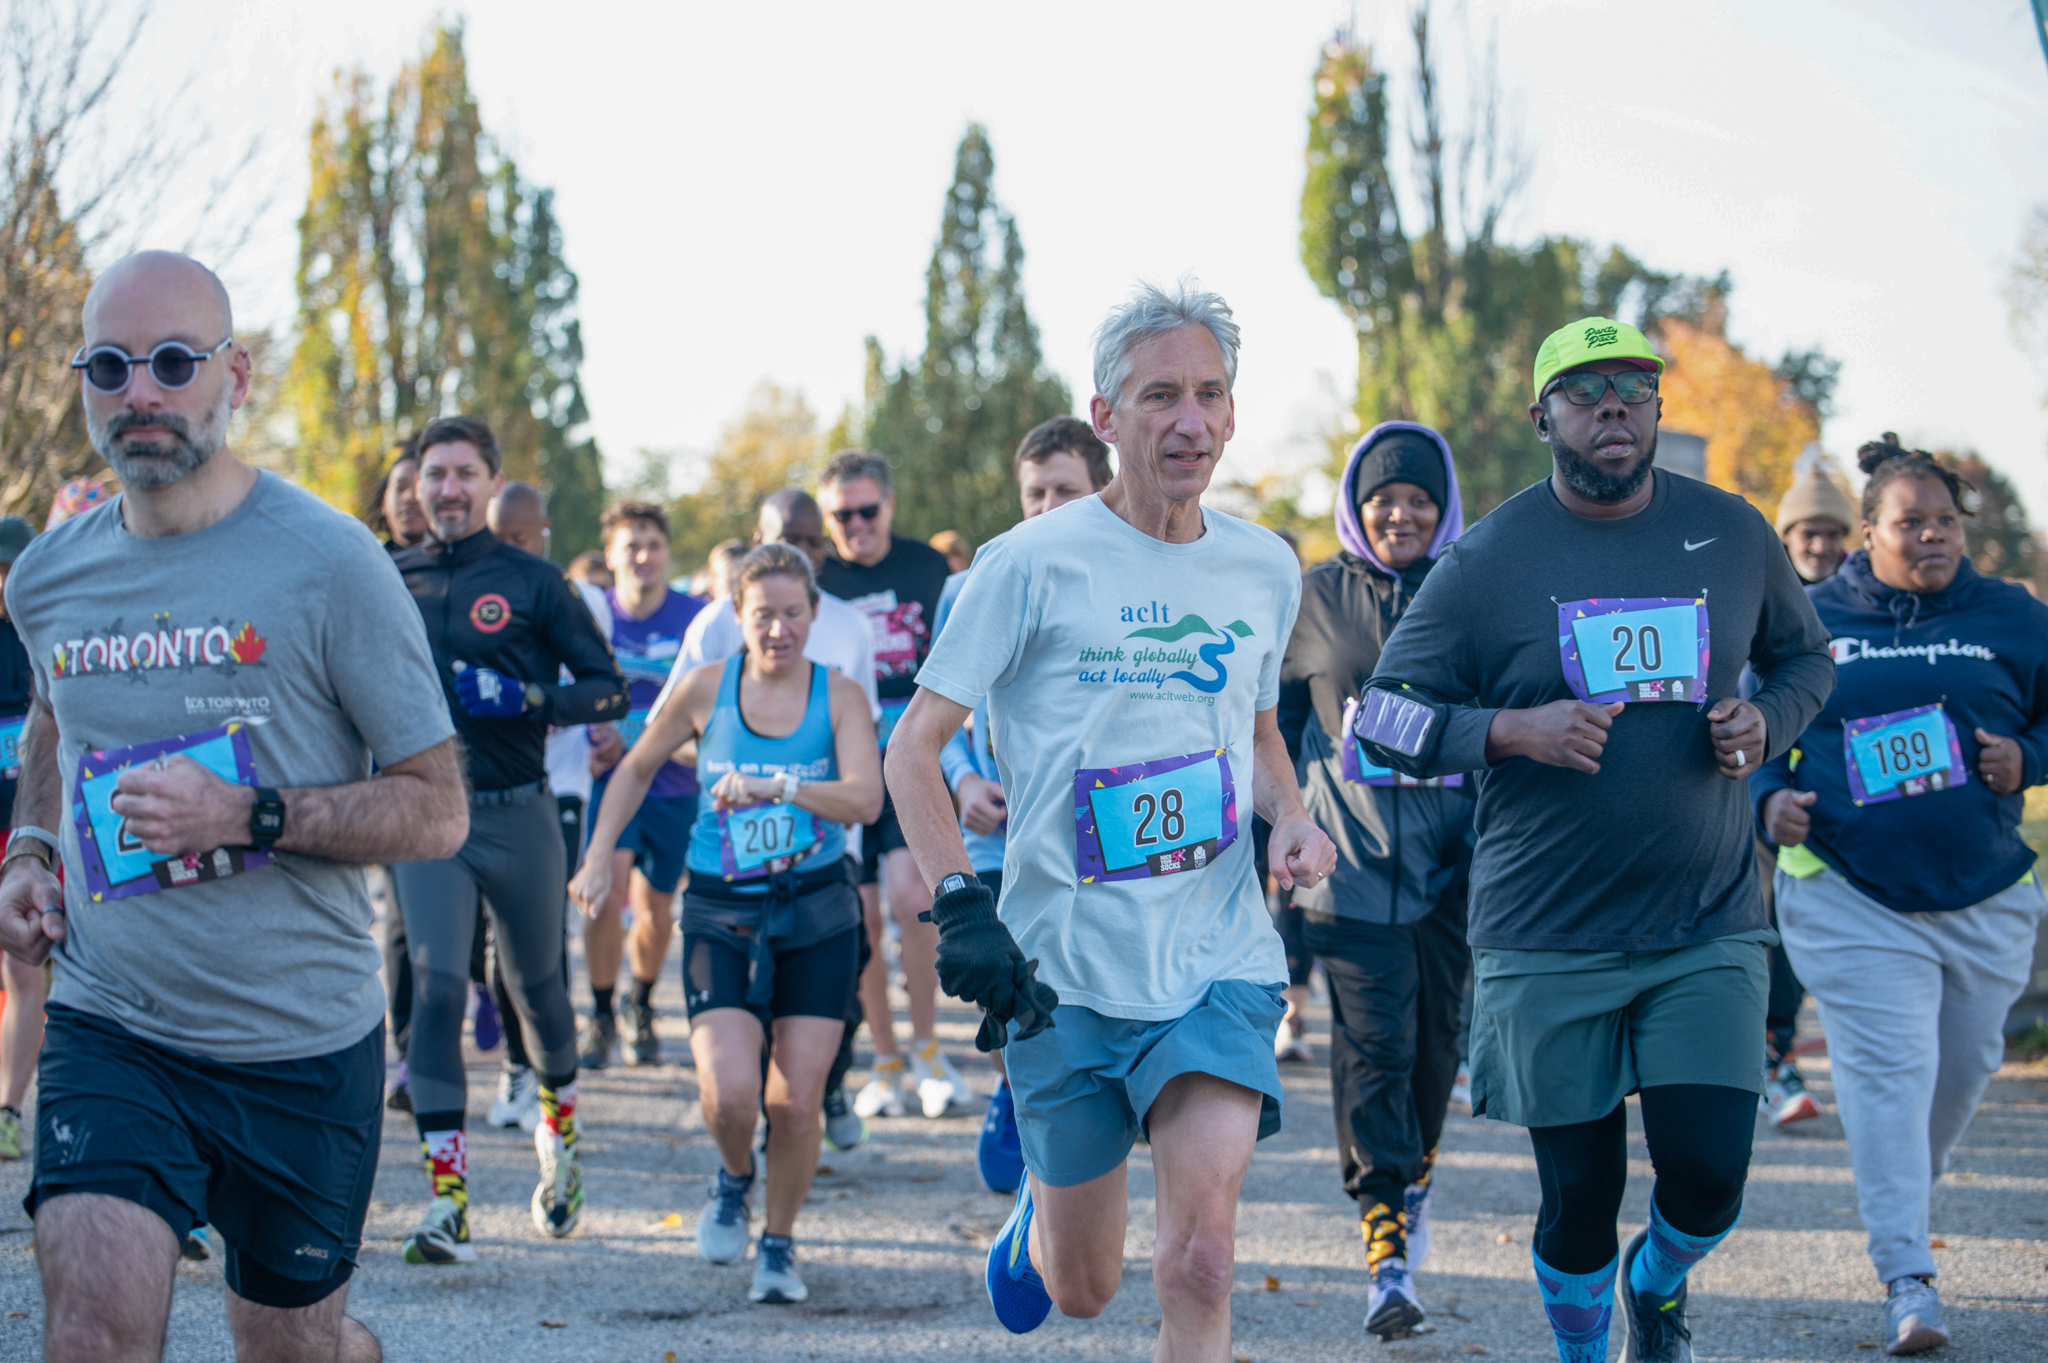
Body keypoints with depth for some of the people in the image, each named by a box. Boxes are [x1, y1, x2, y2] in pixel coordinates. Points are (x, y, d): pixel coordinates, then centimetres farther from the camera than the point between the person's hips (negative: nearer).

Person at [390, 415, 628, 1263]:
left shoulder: (531, 582, 1)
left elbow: (610, 688, 0)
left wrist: (526, 698, -15)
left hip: (518, 815, -1)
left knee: (536, 987, 13)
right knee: (436, 989, -13)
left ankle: (560, 1129, 43)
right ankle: (447, 1200, -14)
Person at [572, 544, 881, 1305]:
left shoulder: (839, 696, -3)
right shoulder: (707, 689, -1)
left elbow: (865, 799, -17)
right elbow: (638, 768, 14)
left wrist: (775, 788, -30)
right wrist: (598, 859, 8)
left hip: (816, 916, 0)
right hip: (721, 916, 0)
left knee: (796, 1100, -3)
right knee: (729, 1093, -17)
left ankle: (780, 1244, 21)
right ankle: (733, 1179, 19)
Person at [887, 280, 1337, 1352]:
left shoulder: (1266, 568, 6)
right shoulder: (1034, 564, -8)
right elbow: (912, 750, -5)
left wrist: (1291, 818, 3)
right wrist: (960, 905, -18)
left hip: (1221, 962, 2)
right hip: (1066, 969, -2)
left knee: (1199, 1258, -19)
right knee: (1083, 1289, 13)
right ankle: (1038, 1206, 50)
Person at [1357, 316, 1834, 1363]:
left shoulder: (1731, 534, 4)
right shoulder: (1487, 560, -3)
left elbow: (1806, 656, 20)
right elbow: (1386, 717, -1)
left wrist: (1764, 721, -3)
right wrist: (1514, 730, -18)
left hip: (1708, 930, 1)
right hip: (1548, 943, -1)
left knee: (1710, 1179, -7)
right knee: (1580, 1194, 4)